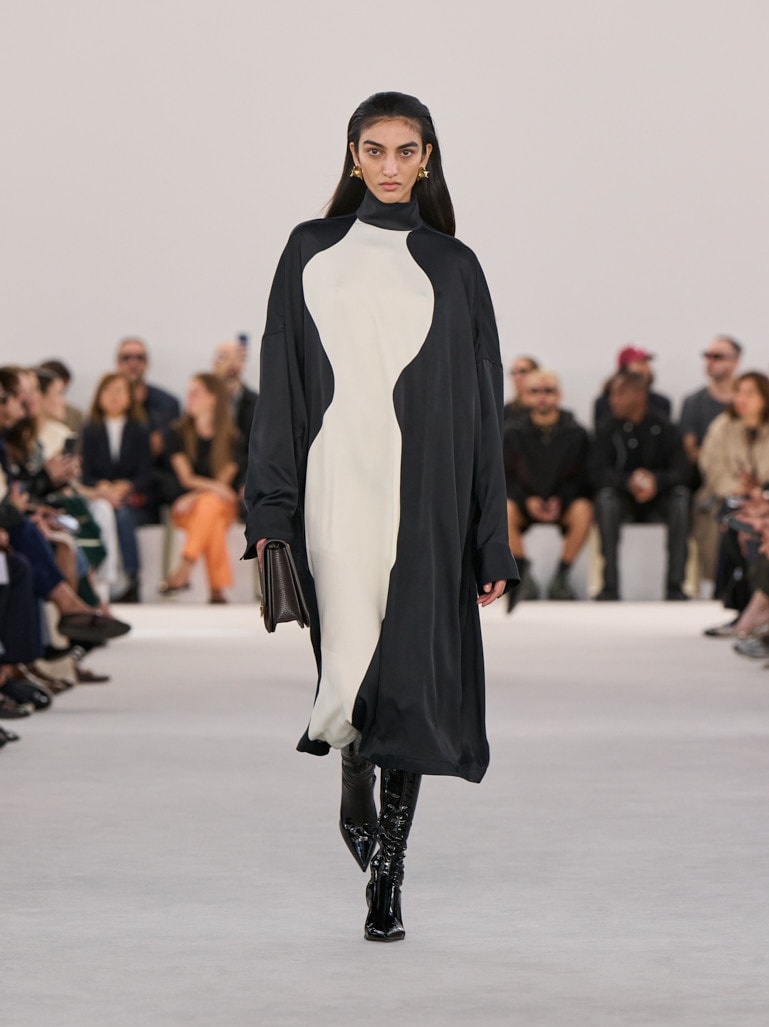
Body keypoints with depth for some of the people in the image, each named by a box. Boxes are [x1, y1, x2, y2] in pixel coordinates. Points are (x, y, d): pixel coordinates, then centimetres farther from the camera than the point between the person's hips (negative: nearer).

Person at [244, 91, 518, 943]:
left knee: (410, 678, -2)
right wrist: (270, 514, -4)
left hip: (426, 496, 1)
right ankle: (354, 791, 22)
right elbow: (281, 387, 6)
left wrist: (491, 543, 3)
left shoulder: (452, 267, 9)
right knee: (351, 667, -11)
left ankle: (386, 880, 8)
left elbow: (481, 406, 8)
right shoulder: (312, 254, 9)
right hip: (337, 483, -1)